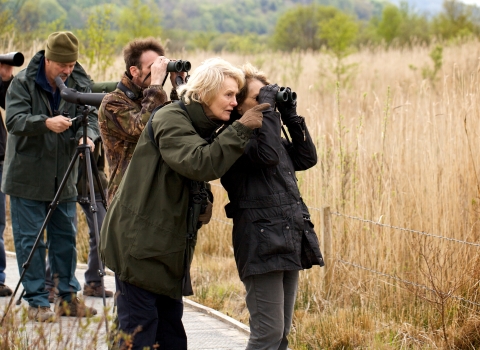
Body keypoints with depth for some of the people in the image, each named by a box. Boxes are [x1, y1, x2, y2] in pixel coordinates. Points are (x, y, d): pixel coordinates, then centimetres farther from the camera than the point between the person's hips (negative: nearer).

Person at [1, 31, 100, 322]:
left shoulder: (79, 84, 2)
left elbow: (91, 115, -2)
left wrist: (87, 135, -26)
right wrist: (45, 123, -37)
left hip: (64, 178, 4)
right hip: (27, 176, -4)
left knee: (66, 237, 10)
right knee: (30, 240, -2)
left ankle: (68, 297, 20)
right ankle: (37, 301, 4)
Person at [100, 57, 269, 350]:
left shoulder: (203, 127, 14)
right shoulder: (170, 120, -15)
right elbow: (200, 164, -29)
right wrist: (241, 129, -27)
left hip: (169, 245, 9)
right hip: (140, 242, -9)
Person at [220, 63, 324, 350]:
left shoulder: (268, 134, 17)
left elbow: (306, 158, 15)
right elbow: (267, 154, -27)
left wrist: (291, 116, 9)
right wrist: (266, 108, -18)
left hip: (289, 245, 9)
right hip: (262, 245, -9)